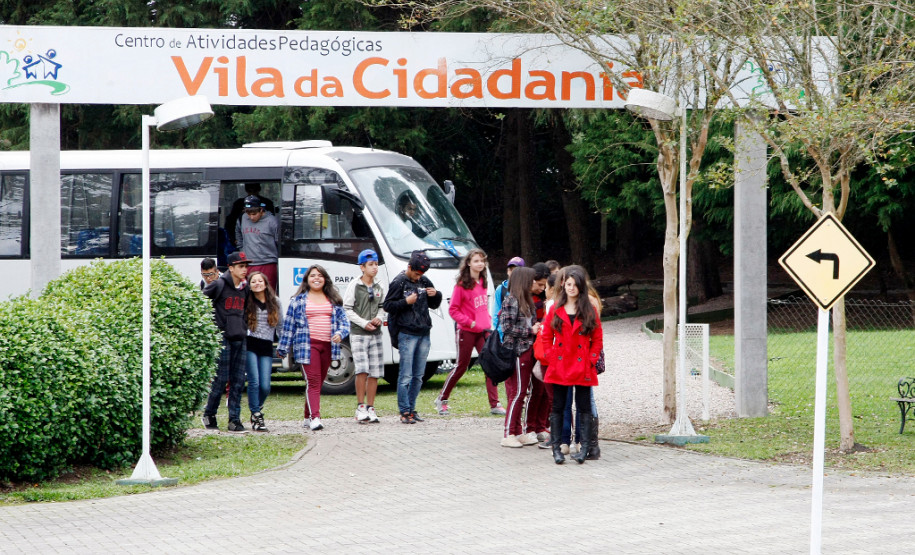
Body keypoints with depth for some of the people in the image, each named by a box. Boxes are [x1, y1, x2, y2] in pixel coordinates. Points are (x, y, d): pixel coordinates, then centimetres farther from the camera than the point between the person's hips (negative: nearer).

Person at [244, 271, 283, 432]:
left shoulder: (275, 302, 9)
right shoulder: (247, 302, 3)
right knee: (254, 382, -10)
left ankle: (257, 409, 25)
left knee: (265, 386, -3)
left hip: (266, 346, 2)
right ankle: (256, 418, -2)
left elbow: (280, 325, 15)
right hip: (250, 345, -2)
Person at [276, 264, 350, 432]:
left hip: (327, 345, 4)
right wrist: (283, 348, 8)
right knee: (312, 381, -15)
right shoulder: (299, 300, 6)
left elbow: (343, 320, 12)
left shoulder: (334, 300, 14)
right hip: (307, 345, -4)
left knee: (318, 382, 8)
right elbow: (288, 324, 8)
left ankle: (308, 418, 19)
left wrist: (340, 333, -10)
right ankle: (315, 418, -24)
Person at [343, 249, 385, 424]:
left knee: (375, 373, 2)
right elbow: (347, 309, -4)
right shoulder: (354, 285, -2)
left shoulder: (378, 288, 12)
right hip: (358, 334, -5)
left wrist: (379, 318, -1)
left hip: (375, 334, 5)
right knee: (362, 370, -16)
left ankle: (370, 408, 9)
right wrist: (364, 323, -11)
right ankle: (360, 408, -8)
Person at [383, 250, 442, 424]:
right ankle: (404, 411, -4)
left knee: (419, 375, 8)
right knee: (406, 375, -7)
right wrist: (406, 302, -17)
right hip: (407, 334, -6)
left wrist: (436, 295, -1)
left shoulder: (424, 281, 12)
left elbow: (434, 305, 20)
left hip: (424, 334, 6)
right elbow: (387, 305, -5)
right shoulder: (399, 282, -4)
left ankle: (411, 408, 15)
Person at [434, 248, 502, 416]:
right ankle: (442, 399, 20)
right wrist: (470, 322, -18)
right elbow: (453, 310, -10)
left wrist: (487, 321, 8)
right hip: (466, 331, -5)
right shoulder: (462, 284, -9)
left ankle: (494, 403, -3)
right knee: (461, 366, 3)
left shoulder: (482, 282, 10)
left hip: (483, 330, 5)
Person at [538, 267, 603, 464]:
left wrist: (591, 359, -3)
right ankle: (556, 449, 6)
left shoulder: (590, 311, 3)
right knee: (558, 407, 2)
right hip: (559, 367, 1)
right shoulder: (555, 310, 7)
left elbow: (597, 339, 6)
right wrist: (550, 357, 1)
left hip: (582, 367, -1)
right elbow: (546, 337, 11)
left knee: (584, 407, -1)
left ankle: (585, 448, 1)